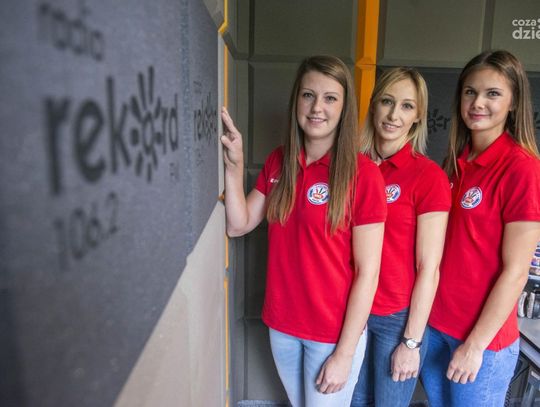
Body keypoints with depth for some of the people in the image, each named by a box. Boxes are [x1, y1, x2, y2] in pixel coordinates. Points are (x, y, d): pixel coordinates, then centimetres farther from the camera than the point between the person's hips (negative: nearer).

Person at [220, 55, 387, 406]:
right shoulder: (278, 162, -1)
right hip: (281, 325, 5)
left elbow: (367, 273, -16)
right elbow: (238, 225, 0)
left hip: (334, 333, -5)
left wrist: (345, 353, -13)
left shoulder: (363, 174, -17)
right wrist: (234, 166, -12)